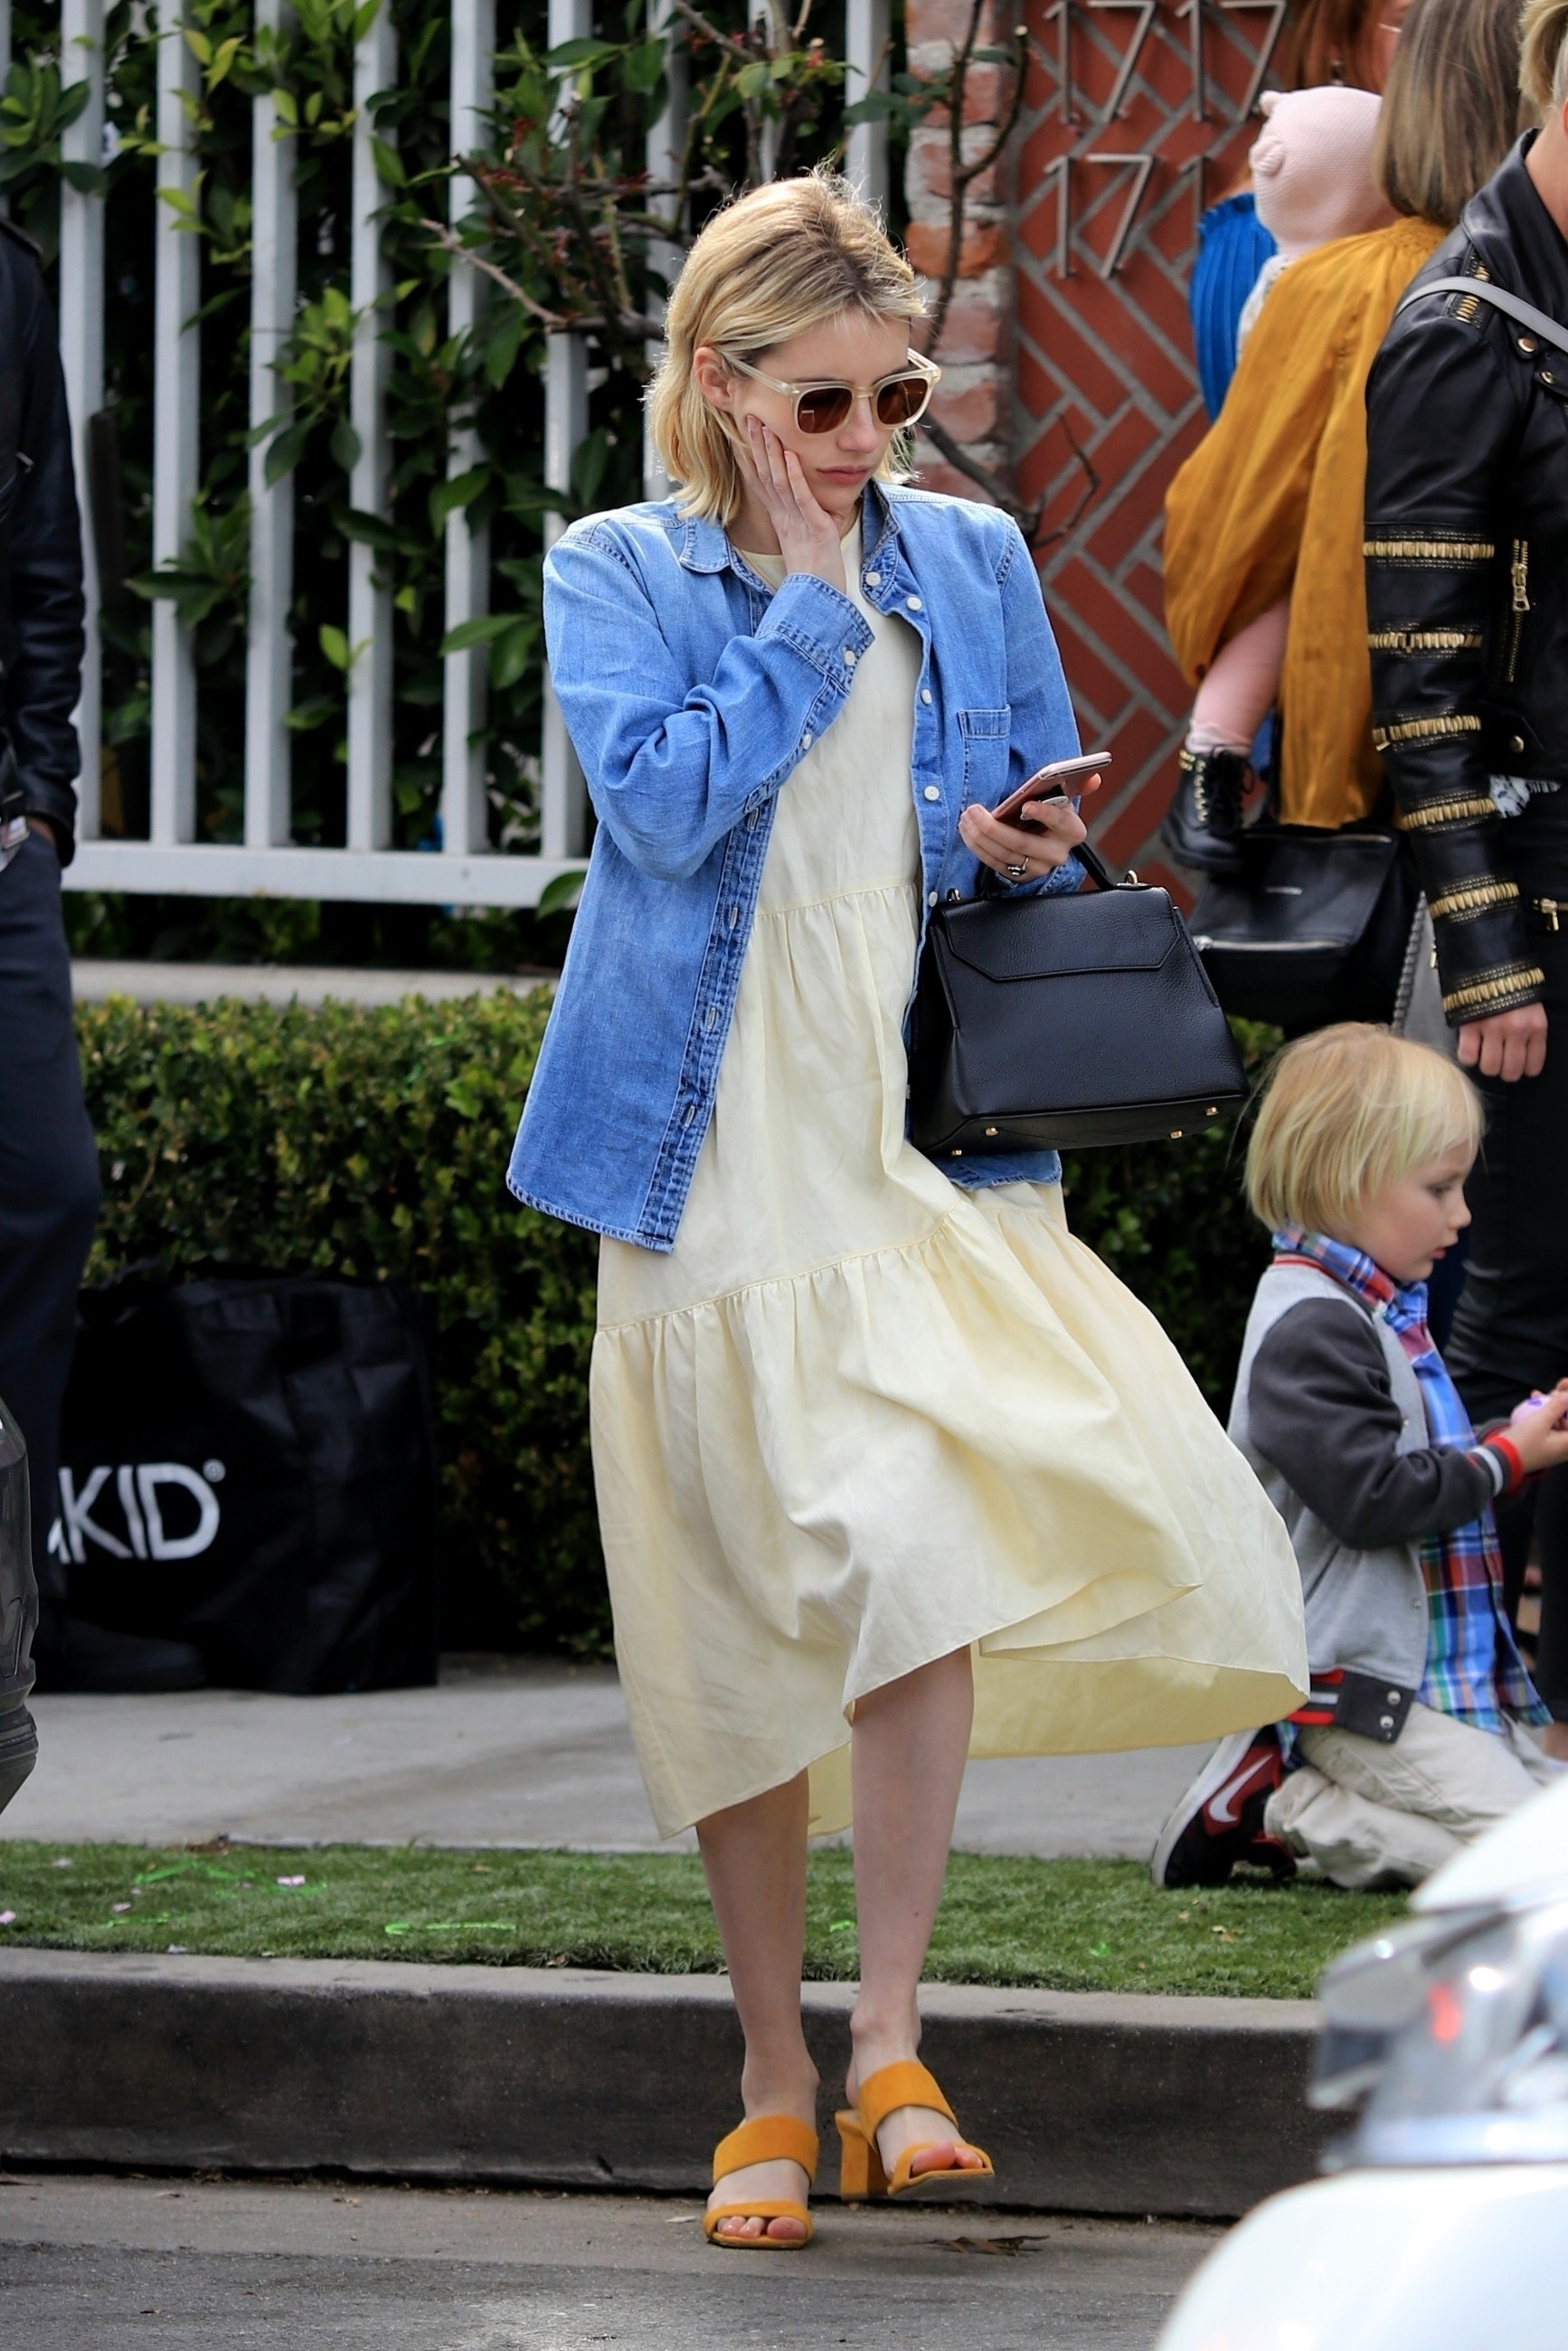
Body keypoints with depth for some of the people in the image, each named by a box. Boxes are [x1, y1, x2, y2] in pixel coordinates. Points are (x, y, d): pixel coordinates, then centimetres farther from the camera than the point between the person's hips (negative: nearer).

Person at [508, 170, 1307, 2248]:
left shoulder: (974, 564, 10)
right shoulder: (621, 578, 2)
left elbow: (1050, 843, 19)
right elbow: (665, 799, -15)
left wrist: (1026, 862, -3)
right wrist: (813, 596, -11)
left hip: (931, 1167, 1)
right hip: (720, 1170, -1)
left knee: (912, 1557, -20)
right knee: (740, 1632, 4)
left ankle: (891, 2048, -12)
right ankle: (776, 2088, 16)